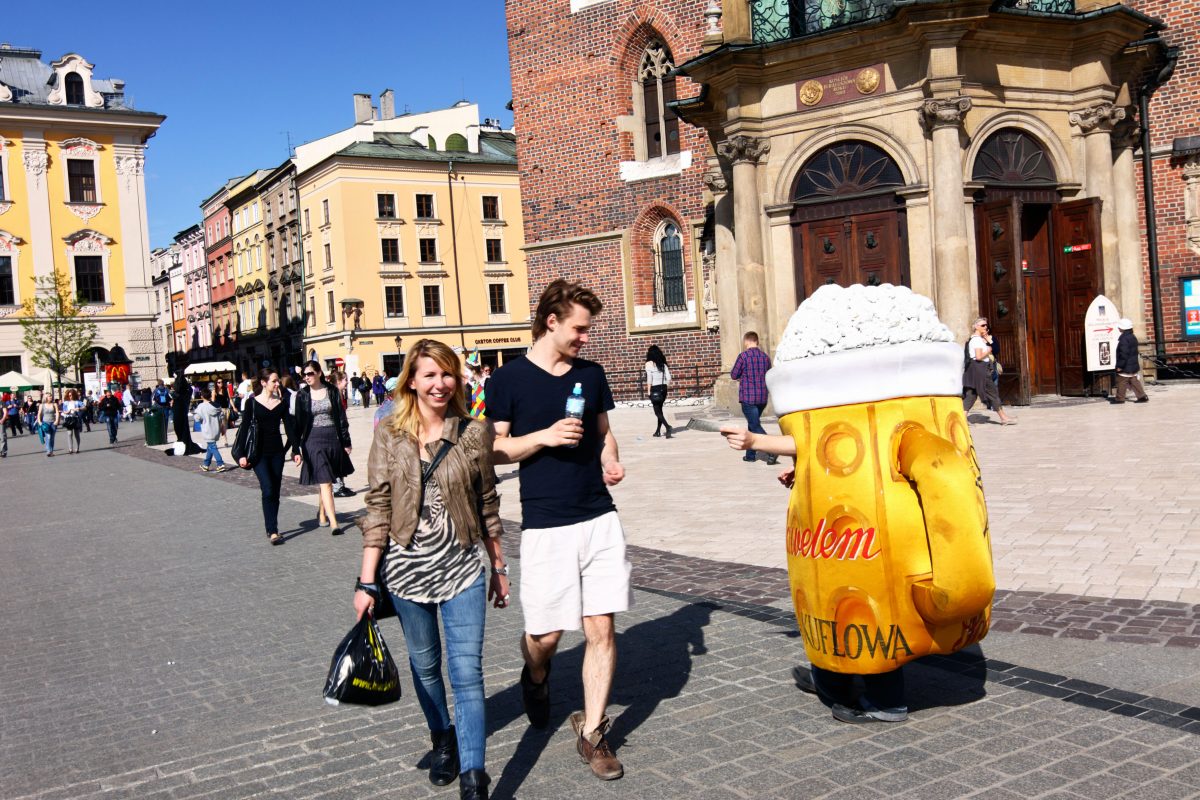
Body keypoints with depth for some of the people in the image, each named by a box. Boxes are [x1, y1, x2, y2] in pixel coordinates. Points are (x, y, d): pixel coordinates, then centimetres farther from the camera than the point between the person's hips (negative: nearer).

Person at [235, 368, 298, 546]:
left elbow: (289, 428, 8)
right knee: (268, 490, -14)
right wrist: (242, 454, -9)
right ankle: (273, 531, -16)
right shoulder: (252, 402, -3)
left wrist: (296, 450, 2)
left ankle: (271, 528, 16)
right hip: (259, 453, -4)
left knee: (275, 492, 6)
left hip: (277, 451, 4)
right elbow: (245, 428, -4)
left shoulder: (281, 403, 7)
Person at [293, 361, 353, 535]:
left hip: (333, 439, 2)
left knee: (326, 482, 10)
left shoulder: (332, 391, 2)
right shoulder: (302, 395, 1)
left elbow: (341, 417, 5)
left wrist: (346, 442, 4)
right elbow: (298, 421, 3)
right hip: (313, 441, -2)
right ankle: (333, 523, -12)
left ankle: (322, 513, 30)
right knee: (325, 483, -8)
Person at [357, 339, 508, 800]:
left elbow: (487, 504, 5)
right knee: (424, 664, 17)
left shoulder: (474, 433, -2)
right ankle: (442, 739, 40)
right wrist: (367, 582, -5)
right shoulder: (390, 436, -2)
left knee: (468, 672, -6)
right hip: (406, 568, 1)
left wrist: (499, 567, 10)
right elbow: (378, 509, -2)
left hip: (461, 568, -1)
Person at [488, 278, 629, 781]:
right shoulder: (508, 380, -4)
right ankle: (536, 675, 40)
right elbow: (494, 451, -2)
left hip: (600, 518, 4)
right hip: (545, 526, -3)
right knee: (546, 634, 3)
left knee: (601, 629, 1)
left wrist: (611, 462, -2)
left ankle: (591, 732, 15)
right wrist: (545, 436, -16)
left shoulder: (591, 374, 9)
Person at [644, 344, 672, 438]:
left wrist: (649, 391, -4)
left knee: (657, 411, -3)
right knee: (660, 410, 17)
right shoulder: (663, 363, 7)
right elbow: (669, 378, 2)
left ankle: (667, 426, -24)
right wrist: (665, 386, 13)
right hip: (663, 388, 5)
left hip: (655, 388, -5)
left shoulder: (649, 363, -6)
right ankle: (658, 431, 21)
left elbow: (649, 379, -10)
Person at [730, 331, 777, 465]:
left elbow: (734, 375, -3)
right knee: (753, 424, 19)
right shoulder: (765, 357, 6)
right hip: (762, 398, 6)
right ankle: (750, 454, 23)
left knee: (756, 426, -5)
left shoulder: (743, 356, -10)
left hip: (747, 397, -6)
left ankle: (772, 451, -21)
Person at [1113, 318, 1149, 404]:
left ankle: (1119, 398, 10)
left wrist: (1120, 366, -19)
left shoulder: (1124, 339, -21)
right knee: (1134, 381, 12)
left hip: (1126, 367, -9)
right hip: (1133, 365, 9)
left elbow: (1124, 354, -24)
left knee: (1121, 382, 2)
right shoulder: (1133, 337, 11)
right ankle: (1142, 396, 10)